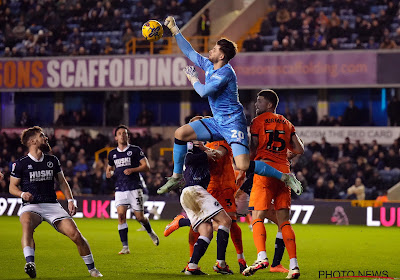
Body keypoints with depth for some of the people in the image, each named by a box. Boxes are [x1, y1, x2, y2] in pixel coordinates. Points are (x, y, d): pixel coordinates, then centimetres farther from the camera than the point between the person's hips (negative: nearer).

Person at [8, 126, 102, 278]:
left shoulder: (52, 160, 12)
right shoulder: (21, 164, 0)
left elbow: (62, 182, 21)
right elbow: (12, 186, 6)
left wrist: (70, 200, 8)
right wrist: (22, 194, -15)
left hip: (52, 205, 3)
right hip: (31, 206, -3)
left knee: (76, 235, -12)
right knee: (27, 224, -40)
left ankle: (92, 269, 7)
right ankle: (30, 263, -53)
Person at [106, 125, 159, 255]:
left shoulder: (135, 150, 1)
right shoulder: (112, 154, 14)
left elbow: (146, 166, -4)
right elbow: (109, 168, 29)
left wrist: (132, 170, -17)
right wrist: (109, 173, 5)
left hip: (134, 188, -3)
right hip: (120, 189, 3)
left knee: (139, 217, -2)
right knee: (121, 215, -12)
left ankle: (150, 232, 32)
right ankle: (125, 247, -10)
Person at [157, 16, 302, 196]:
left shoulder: (225, 72, -18)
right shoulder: (209, 66, 8)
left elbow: (203, 92, -25)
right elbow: (189, 52, 19)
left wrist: (192, 78, -7)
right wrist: (174, 30, 17)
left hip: (233, 123, -9)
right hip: (217, 122, 9)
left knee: (243, 165, -22)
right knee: (180, 133, -3)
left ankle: (285, 178, -5)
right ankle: (176, 178, 9)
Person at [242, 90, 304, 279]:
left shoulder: (258, 121, 3)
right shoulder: (286, 124, 18)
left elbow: (252, 151, -3)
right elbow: (300, 150, 14)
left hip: (265, 170, -5)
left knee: (257, 217, -7)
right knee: (284, 220, 5)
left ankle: (261, 257, -27)